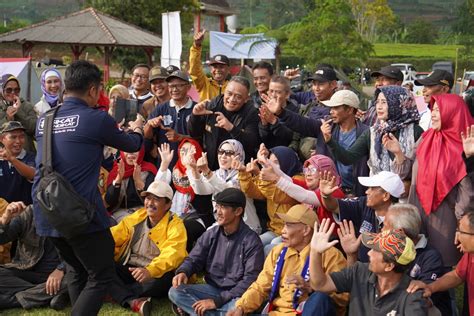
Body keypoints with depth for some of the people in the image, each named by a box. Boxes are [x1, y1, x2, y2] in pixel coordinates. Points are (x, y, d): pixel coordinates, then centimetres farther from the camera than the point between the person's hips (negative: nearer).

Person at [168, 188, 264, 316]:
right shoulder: (211, 234, 4)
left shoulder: (251, 241, -13)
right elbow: (194, 259, 7)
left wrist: (217, 301, -22)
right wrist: (183, 272, -20)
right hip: (212, 289, 5)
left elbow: (250, 280, -17)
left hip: (237, 294, -5)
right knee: (175, 292, -16)